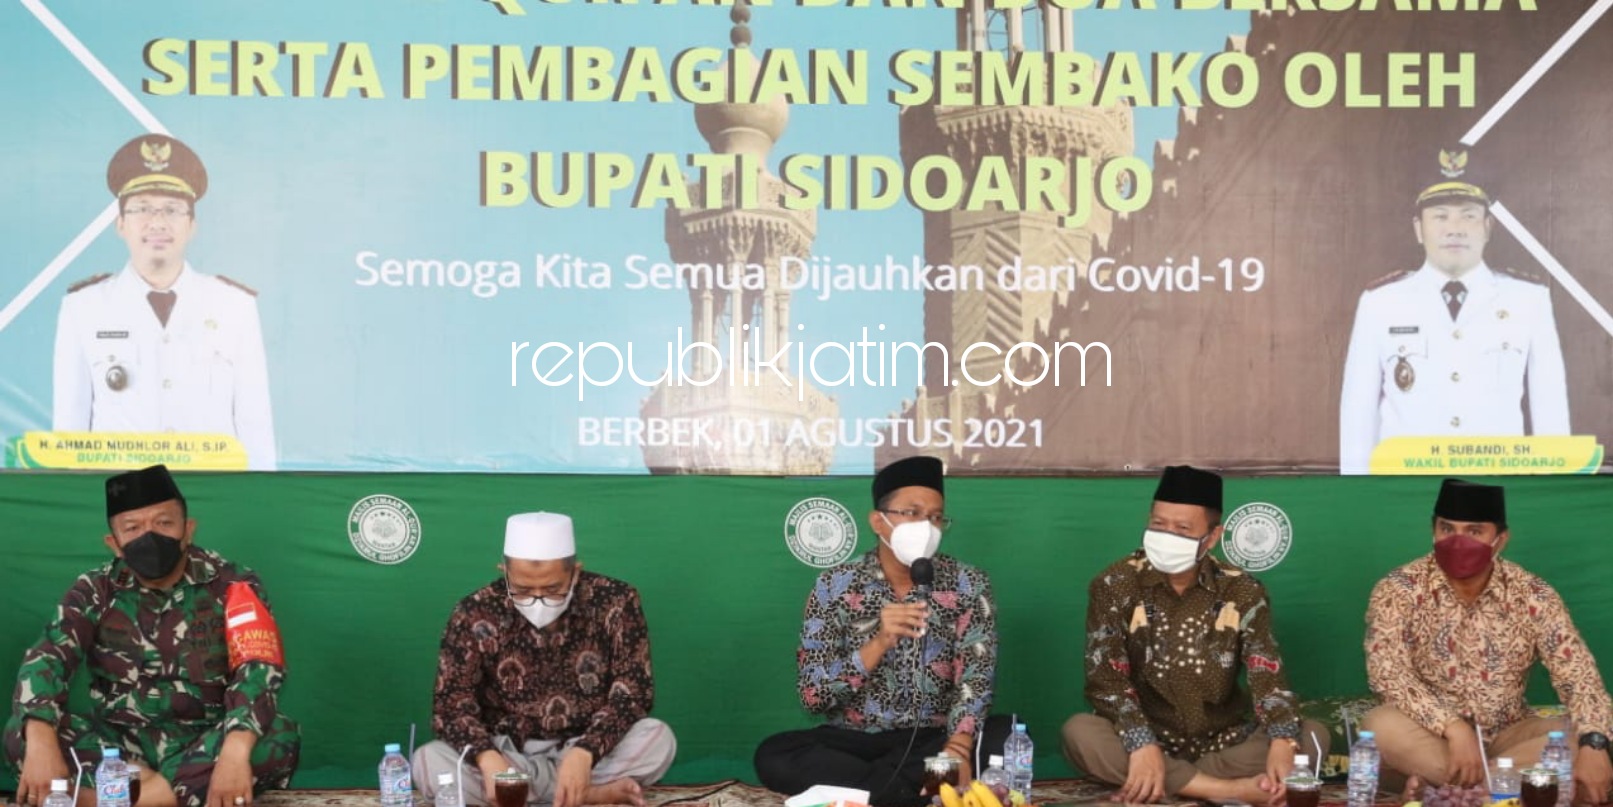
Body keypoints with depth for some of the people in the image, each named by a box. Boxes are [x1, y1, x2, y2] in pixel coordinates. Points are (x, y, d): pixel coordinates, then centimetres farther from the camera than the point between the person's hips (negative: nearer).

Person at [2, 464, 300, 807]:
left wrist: (235, 751, -38)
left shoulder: (233, 585, -6)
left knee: (279, 740, -32)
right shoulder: (95, 591, 1)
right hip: (116, 745, 2)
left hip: (204, 745, -1)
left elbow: (259, 668, -19)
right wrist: (41, 742, -33)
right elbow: (47, 658, -12)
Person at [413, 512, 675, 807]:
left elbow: (632, 693, -15)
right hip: (507, 755, 2)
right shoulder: (476, 614, -12)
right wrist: (488, 759, -36)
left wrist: (583, 754, -33)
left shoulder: (615, 603, -13)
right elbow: (451, 702, -14)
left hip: (590, 752, -2)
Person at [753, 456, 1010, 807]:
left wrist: (958, 749, -33)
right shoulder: (835, 585, -5)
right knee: (773, 755, -28)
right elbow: (812, 696, -11)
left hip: (935, 740, 1)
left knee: (1009, 737, -29)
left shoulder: (968, 585, -3)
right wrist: (879, 643, -27)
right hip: (853, 741, 0)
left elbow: (975, 679, -12)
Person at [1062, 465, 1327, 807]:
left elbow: (1268, 676, -10)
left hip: (1222, 744, 2)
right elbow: (1105, 679, -14)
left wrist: (1283, 743, -32)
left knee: (1312, 736, -21)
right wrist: (1143, 744, -33)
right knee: (1080, 732, -32)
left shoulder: (1243, 592, -1)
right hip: (1149, 740, -2)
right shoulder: (1115, 585, -6)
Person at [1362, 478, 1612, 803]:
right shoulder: (1398, 590, -13)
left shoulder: (1534, 597, -7)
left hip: (1506, 735, 3)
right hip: (1430, 734, -2)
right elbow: (1387, 672, -23)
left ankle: (1435, 785, -25)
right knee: (1381, 726, -33)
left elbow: (1579, 676, -13)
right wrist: (1453, 727, -36)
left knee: (1581, 740, -24)